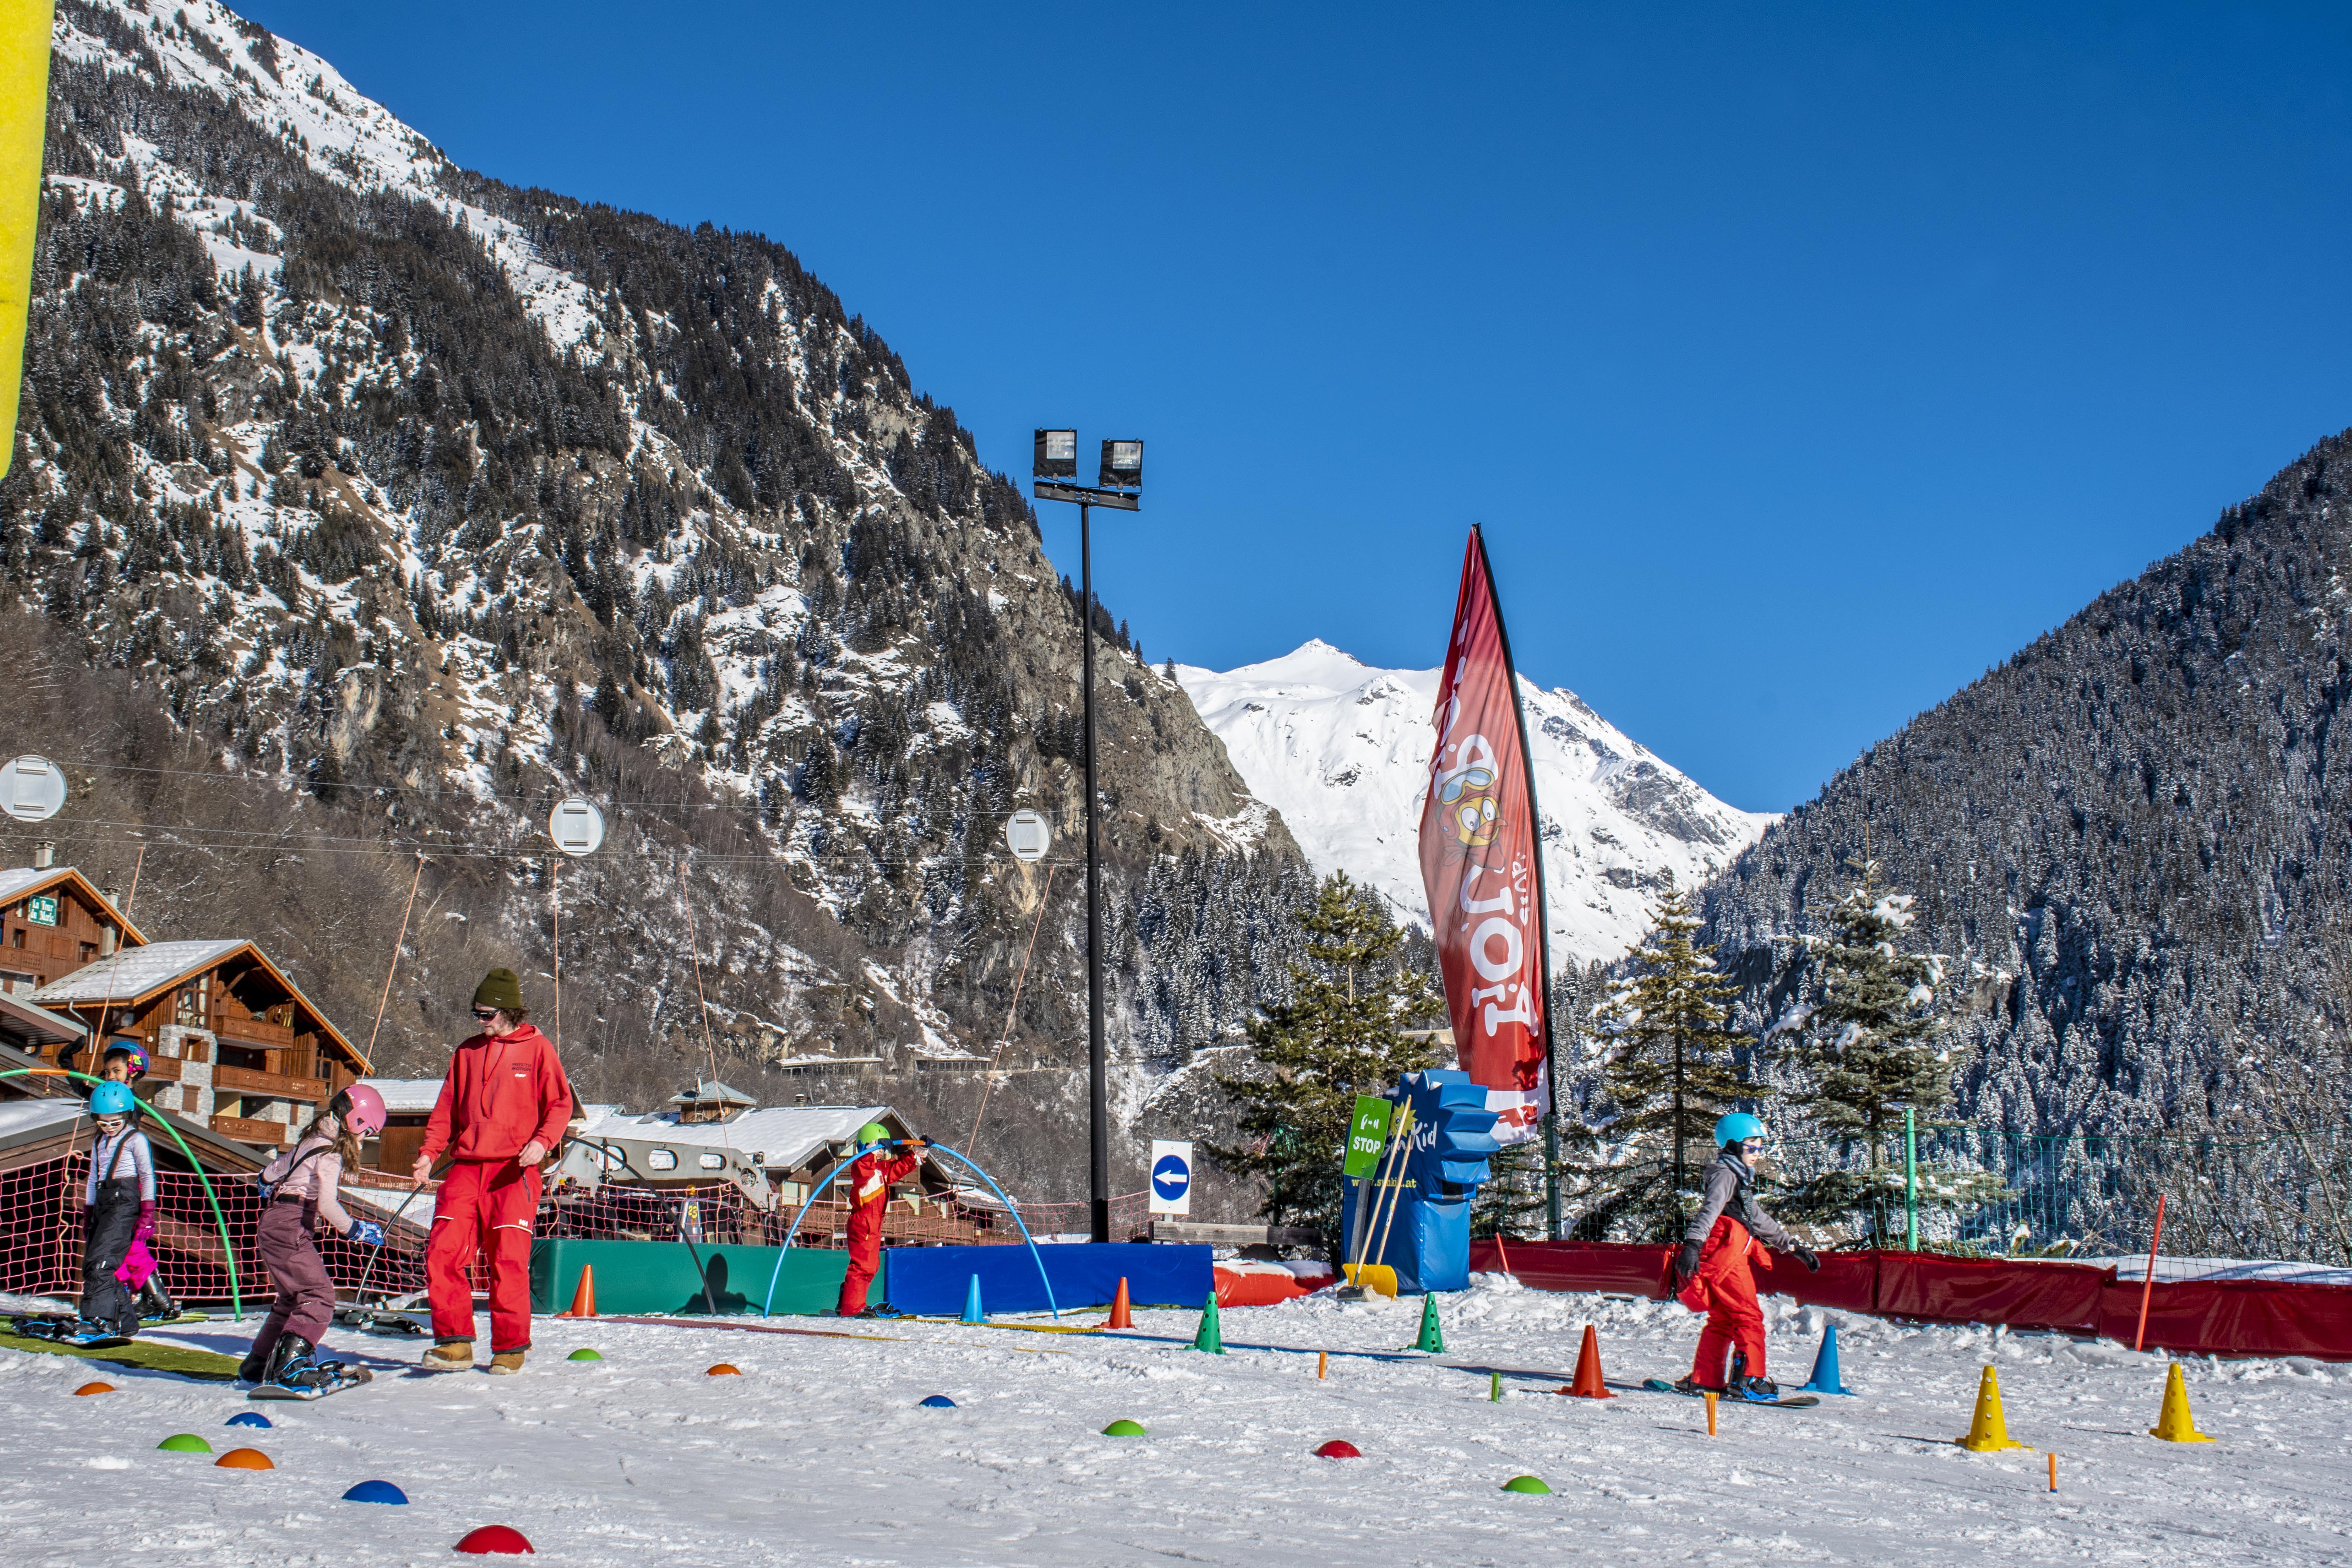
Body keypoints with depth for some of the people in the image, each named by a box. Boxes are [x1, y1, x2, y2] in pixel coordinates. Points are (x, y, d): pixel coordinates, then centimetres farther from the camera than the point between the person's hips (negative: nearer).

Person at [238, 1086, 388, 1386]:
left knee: (293, 1297, 21)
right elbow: (327, 1203, -23)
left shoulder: (312, 1141, 15)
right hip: (290, 1228, -10)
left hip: (273, 1222, 10)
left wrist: (274, 1200, 43)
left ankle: (258, 1363, 26)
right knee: (319, 1296, -15)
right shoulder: (330, 1152, -12)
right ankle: (289, 1363, -28)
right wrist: (355, 1230, -14)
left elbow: (269, 1173, 26)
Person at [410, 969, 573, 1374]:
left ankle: (510, 1346, 4)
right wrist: (429, 1152, 5)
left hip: (514, 1172, -4)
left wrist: (542, 1142, -15)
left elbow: (560, 1104, 3)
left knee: (509, 1259, -8)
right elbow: (446, 1110, 20)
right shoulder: (467, 1053, 17)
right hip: (466, 1167, 4)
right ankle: (455, 1341, -2)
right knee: (443, 1252, -9)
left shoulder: (537, 1049, 5)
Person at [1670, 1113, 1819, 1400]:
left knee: (1722, 1321, 12)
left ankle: (1704, 1380, 15)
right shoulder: (1725, 1175, -7)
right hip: (1726, 1258, -10)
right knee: (1750, 1318, -10)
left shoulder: (1740, 1180, 25)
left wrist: (1792, 1247, 32)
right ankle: (1747, 1380, -12)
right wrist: (1693, 1244, -38)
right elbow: (1709, 1210, -24)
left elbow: (1759, 1220, 32)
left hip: (1731, 1260, 10)